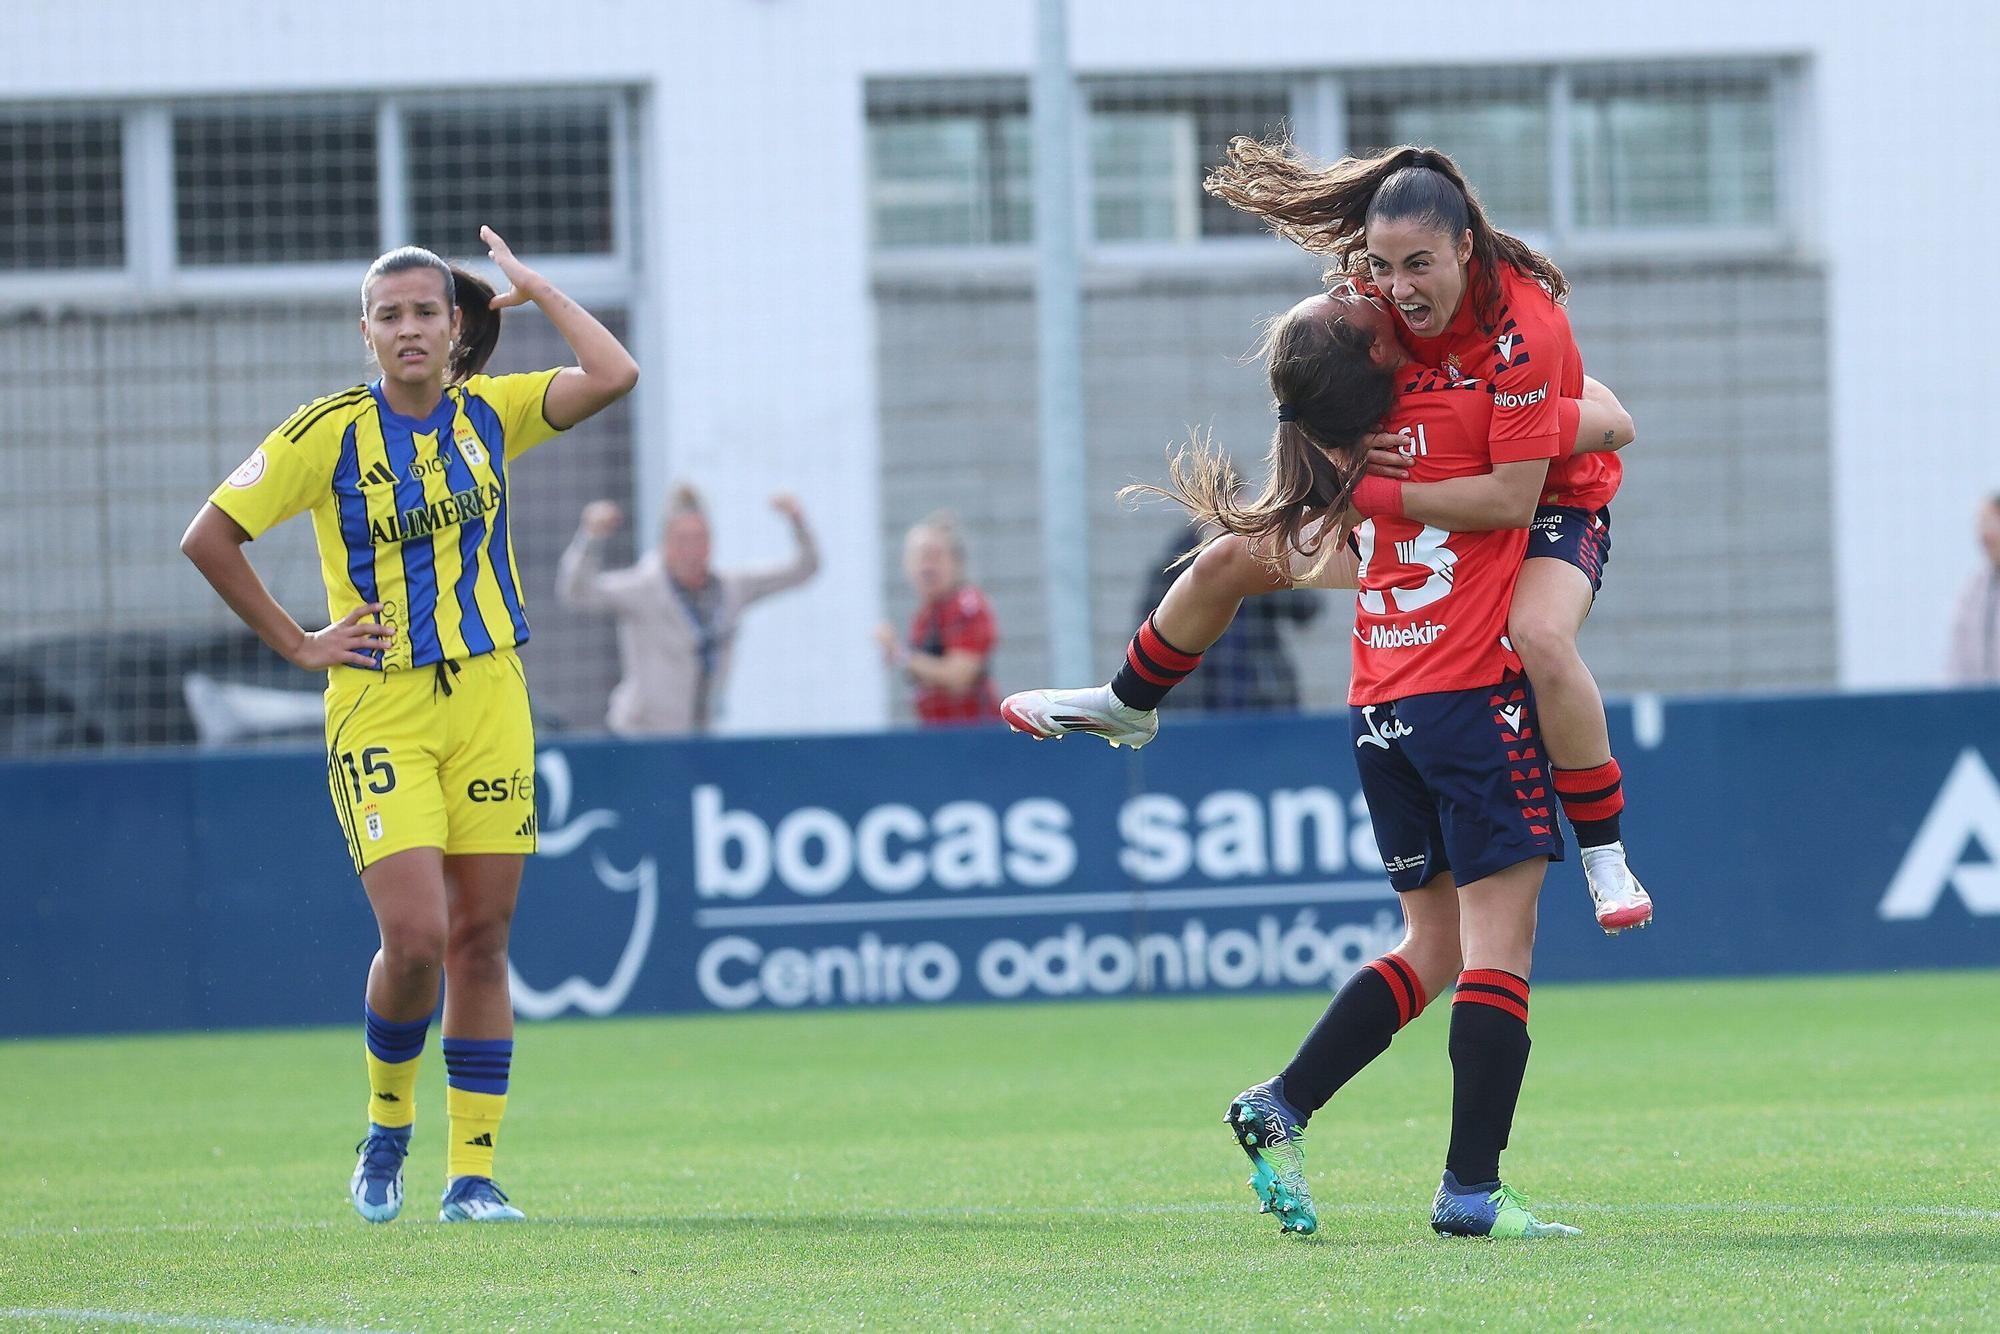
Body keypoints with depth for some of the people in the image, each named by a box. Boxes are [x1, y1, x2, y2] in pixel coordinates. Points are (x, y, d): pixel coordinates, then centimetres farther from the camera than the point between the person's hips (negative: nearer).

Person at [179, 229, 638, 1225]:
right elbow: (207, 539, -1)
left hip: (488, 697, 3)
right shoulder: (329, 434, -5)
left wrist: (534, 289, -2)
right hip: (379, 710, -3)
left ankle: (471, 1172, 8)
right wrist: (297, 644, -1)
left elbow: (612, 377, -9)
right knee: (415, 935, -15)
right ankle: (387, 1123, 12)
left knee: (481, 936, 2)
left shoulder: (489, 414, 5)